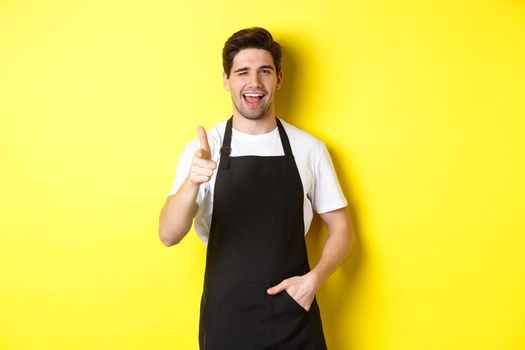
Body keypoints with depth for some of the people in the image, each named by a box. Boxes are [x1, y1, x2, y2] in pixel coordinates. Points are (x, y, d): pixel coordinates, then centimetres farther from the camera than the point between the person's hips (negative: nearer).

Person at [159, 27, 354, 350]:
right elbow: (169, 235, -15)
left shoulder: (309, 149, -3)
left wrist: (315, 278, -12)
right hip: (225, 318, 0)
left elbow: (342, 230, 5)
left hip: (293, 316, 1)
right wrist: (192, 183, -33)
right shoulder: (202, 150, -5)